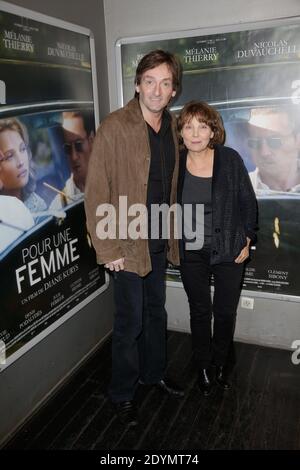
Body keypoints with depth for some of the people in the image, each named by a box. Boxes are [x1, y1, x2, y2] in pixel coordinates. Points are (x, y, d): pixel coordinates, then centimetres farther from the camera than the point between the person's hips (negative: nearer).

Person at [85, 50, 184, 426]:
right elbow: (96, 194, -16)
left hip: (159, 242, 6)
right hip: (128, 245, -6)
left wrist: (171, 232, 9)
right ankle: (122, 394, 29)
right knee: (130, 320, 6)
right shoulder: (114, 127, -16)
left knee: (155, 311, 20)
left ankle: (153, 373, 43)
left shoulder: (171, 126, 4)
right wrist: (109, 250, -16)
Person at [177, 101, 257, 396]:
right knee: (199, 311, 13)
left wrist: (246, 241, -4)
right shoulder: (174, 163, -5)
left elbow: (248, 202, -2)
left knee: (225, 310, 11)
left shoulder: (230, 159, -10)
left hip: (228, 250, -1)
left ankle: (221, 362, 38)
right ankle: (203, 366, 34)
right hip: (191, 252, 1)